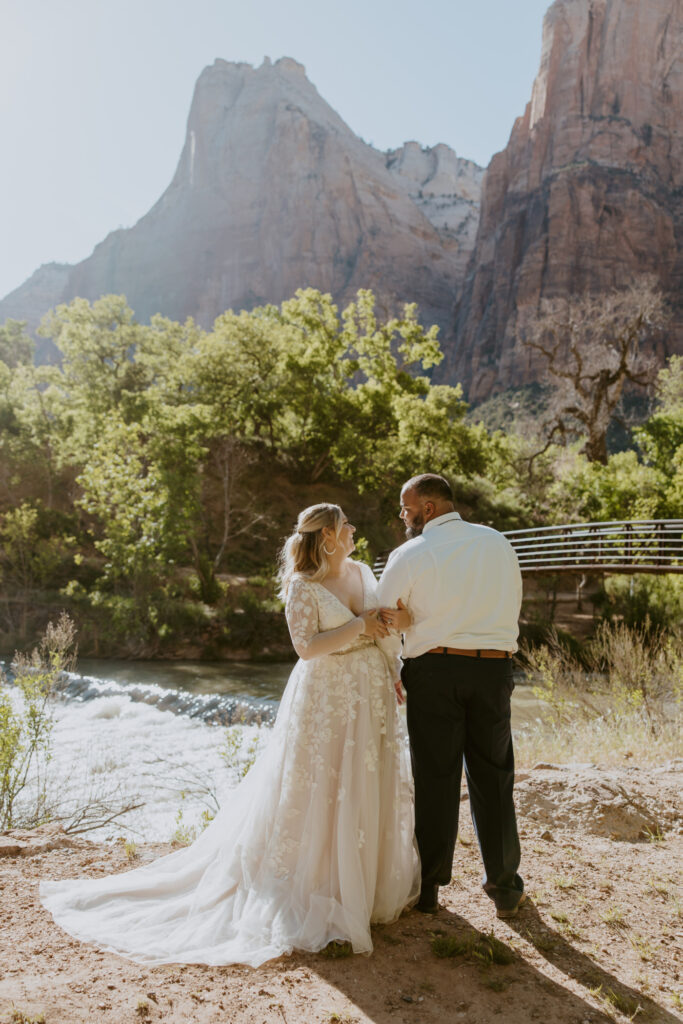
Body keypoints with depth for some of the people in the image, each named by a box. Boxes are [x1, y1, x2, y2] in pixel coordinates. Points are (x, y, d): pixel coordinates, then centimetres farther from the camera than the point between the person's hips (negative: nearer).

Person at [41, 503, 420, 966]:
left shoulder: (363, 572, 9)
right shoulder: (302, 586, -10)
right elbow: (308, 647, -19)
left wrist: (395, 678, 9)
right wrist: (358, 625, -20)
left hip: (371, 699, 7)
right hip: (325, 700, -6)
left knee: (368, 789, 14)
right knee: (317, 793, 1)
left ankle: (369, 881, 31)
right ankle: (310, 885, 17)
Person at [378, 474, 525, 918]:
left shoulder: (409, 555, -5)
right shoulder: (499, 543, 7)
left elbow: (382, 620, -1)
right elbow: (512, 608, 13)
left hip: (433, 670, -2)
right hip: (494, 669, 3)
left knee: (436, 779, 7)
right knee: (493, 778, 13)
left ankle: (429, 888, 18)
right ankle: (505, 887, 23)